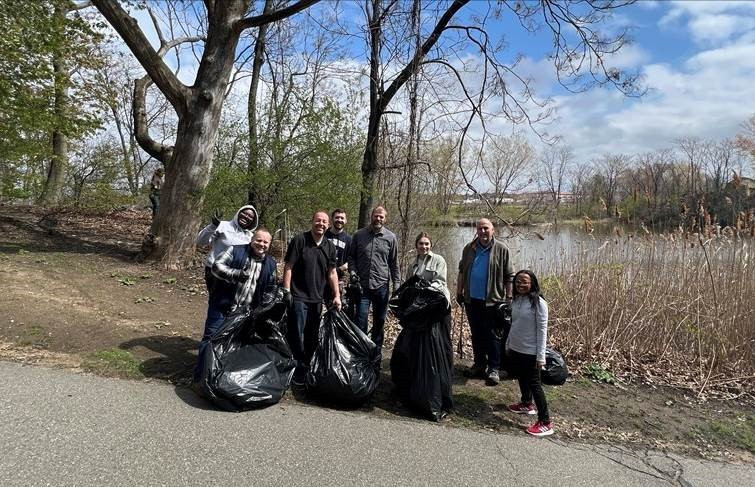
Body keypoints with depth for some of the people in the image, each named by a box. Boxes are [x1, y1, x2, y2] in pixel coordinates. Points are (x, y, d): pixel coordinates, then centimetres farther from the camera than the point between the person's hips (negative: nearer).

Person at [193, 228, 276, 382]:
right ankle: (200, 375, 11)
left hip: (245, 312, 4)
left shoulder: (270, 264, 7)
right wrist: (236, 274, -29)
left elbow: (270, 288, 17)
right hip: (222, 307, -4)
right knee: (210, 339, 0)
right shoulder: (235, 251, -6)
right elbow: (216, 266, -15)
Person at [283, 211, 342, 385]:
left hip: (317, 299, 5)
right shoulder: (299, 240, -6)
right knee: (297, 336, -3)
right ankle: (297, 372, 9)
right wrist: (287, 291, -12)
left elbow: (332, 273, 13)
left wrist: (336, 296, 7)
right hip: (299, 297, -5)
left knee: (312, 338, 12)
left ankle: (308, 370, 25)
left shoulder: (330, 247, 8)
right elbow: (288, 267, -7)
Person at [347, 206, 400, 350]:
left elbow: (394, 263, 7)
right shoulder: (358, 235, 2)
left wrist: (397, 284, 4)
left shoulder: (390, 237, 2)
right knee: (361, 320, -4)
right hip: (362, 285, -1)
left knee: (379, 321, 12)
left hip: (382, 286, 1)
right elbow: (351, 256, 11)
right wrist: (353, 272, -4)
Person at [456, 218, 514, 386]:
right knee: (476, 334, 14)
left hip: (492, 300, -4)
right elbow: (462, 271, 14)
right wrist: (459, 292, 12)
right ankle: (479, 364, 27)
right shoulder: (469, 248, 5)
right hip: (472, 299, 4)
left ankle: (493, 369, 10)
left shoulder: (501, 249, -5)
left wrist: (509, 298, -5)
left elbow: (508, 276, -3)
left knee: (492, 336, 1)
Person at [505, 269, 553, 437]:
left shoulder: (539, 303, -18)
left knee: (534, 384, -3)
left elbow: (542, 330, -17)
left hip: (530, 352, -7)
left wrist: (541, 356, -18)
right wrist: (508, 344, 18)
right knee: (522, 379, 23)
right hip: (515, 349, 7)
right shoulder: (516, 300, 4)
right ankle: (526, 404, 45)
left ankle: (545, 422, 5)